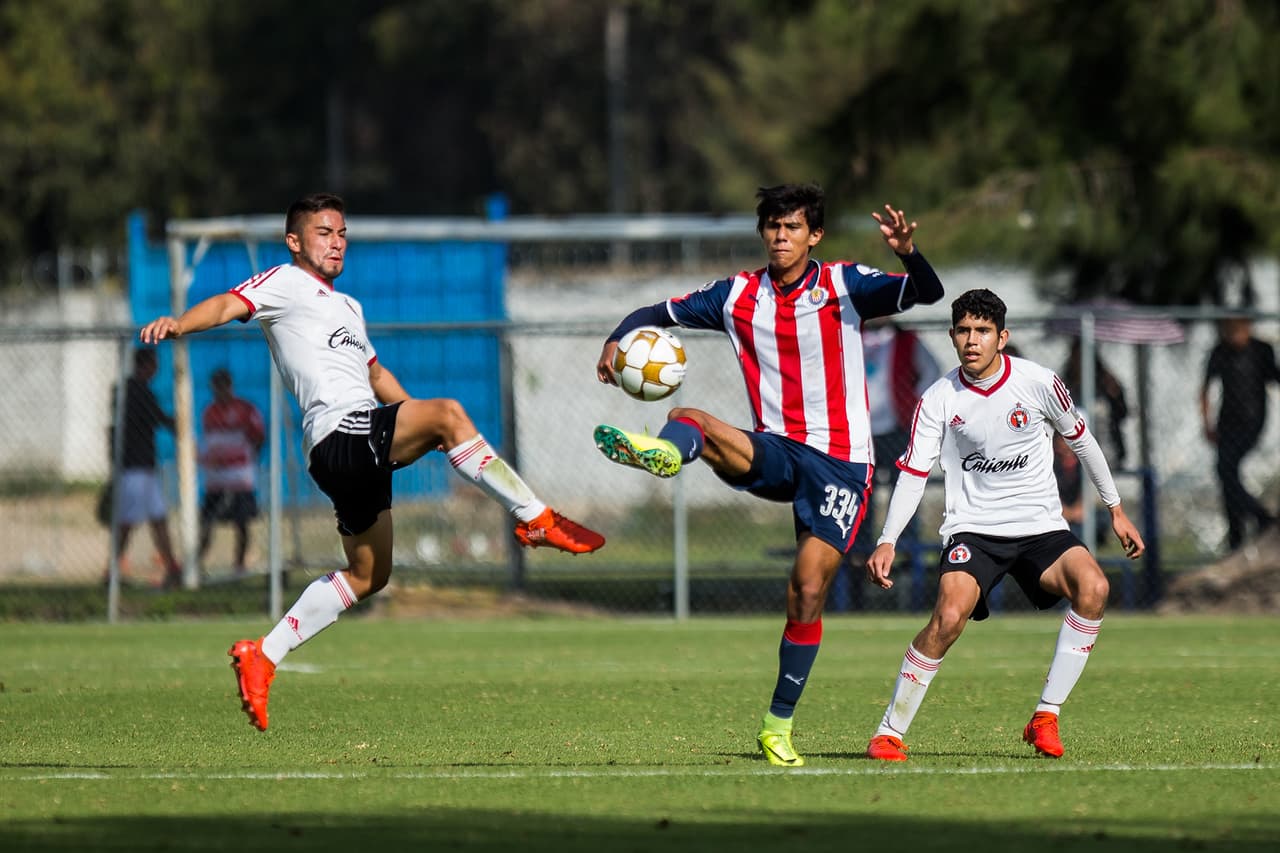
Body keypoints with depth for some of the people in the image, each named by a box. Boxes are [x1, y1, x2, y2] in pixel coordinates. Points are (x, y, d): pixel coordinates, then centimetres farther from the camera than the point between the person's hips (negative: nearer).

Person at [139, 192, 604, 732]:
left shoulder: (348, 307, 30)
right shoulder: (287, 283, 4)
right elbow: (229, 305, -12)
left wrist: (420, 424, 31)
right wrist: (178, 324, -32)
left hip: (362, 450, 10)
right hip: (339, 435, -10)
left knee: (366, 576, 13)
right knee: (448, 413, -26)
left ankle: (262, 656, 16)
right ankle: (535, 519, -21)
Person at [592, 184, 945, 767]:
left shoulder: (844, 286, -2)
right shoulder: (739, 296, 7)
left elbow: (928, 293, -15)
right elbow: (659, 314, 14)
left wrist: (907, 253, -37)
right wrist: (618, 340, -8)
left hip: (840, 463, -3)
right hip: (776, 454, 3)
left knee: (808, 592, -8)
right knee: (691, 423, -26)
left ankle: (778, 726, 4)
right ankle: (664, 452, -64)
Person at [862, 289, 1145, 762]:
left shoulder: (1039, 383, -5)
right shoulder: (939, 399, -6)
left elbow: (1081, 440, 10)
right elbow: (913, 473, -3)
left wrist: (1116, 509, 16)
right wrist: (887, 541, -15)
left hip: (1040, 526, 1)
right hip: (971, 529, -1)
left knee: (1092, 586, -27)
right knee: (949, 617, -27)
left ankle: (1045, 718, -18)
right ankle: (889, 733, -12)